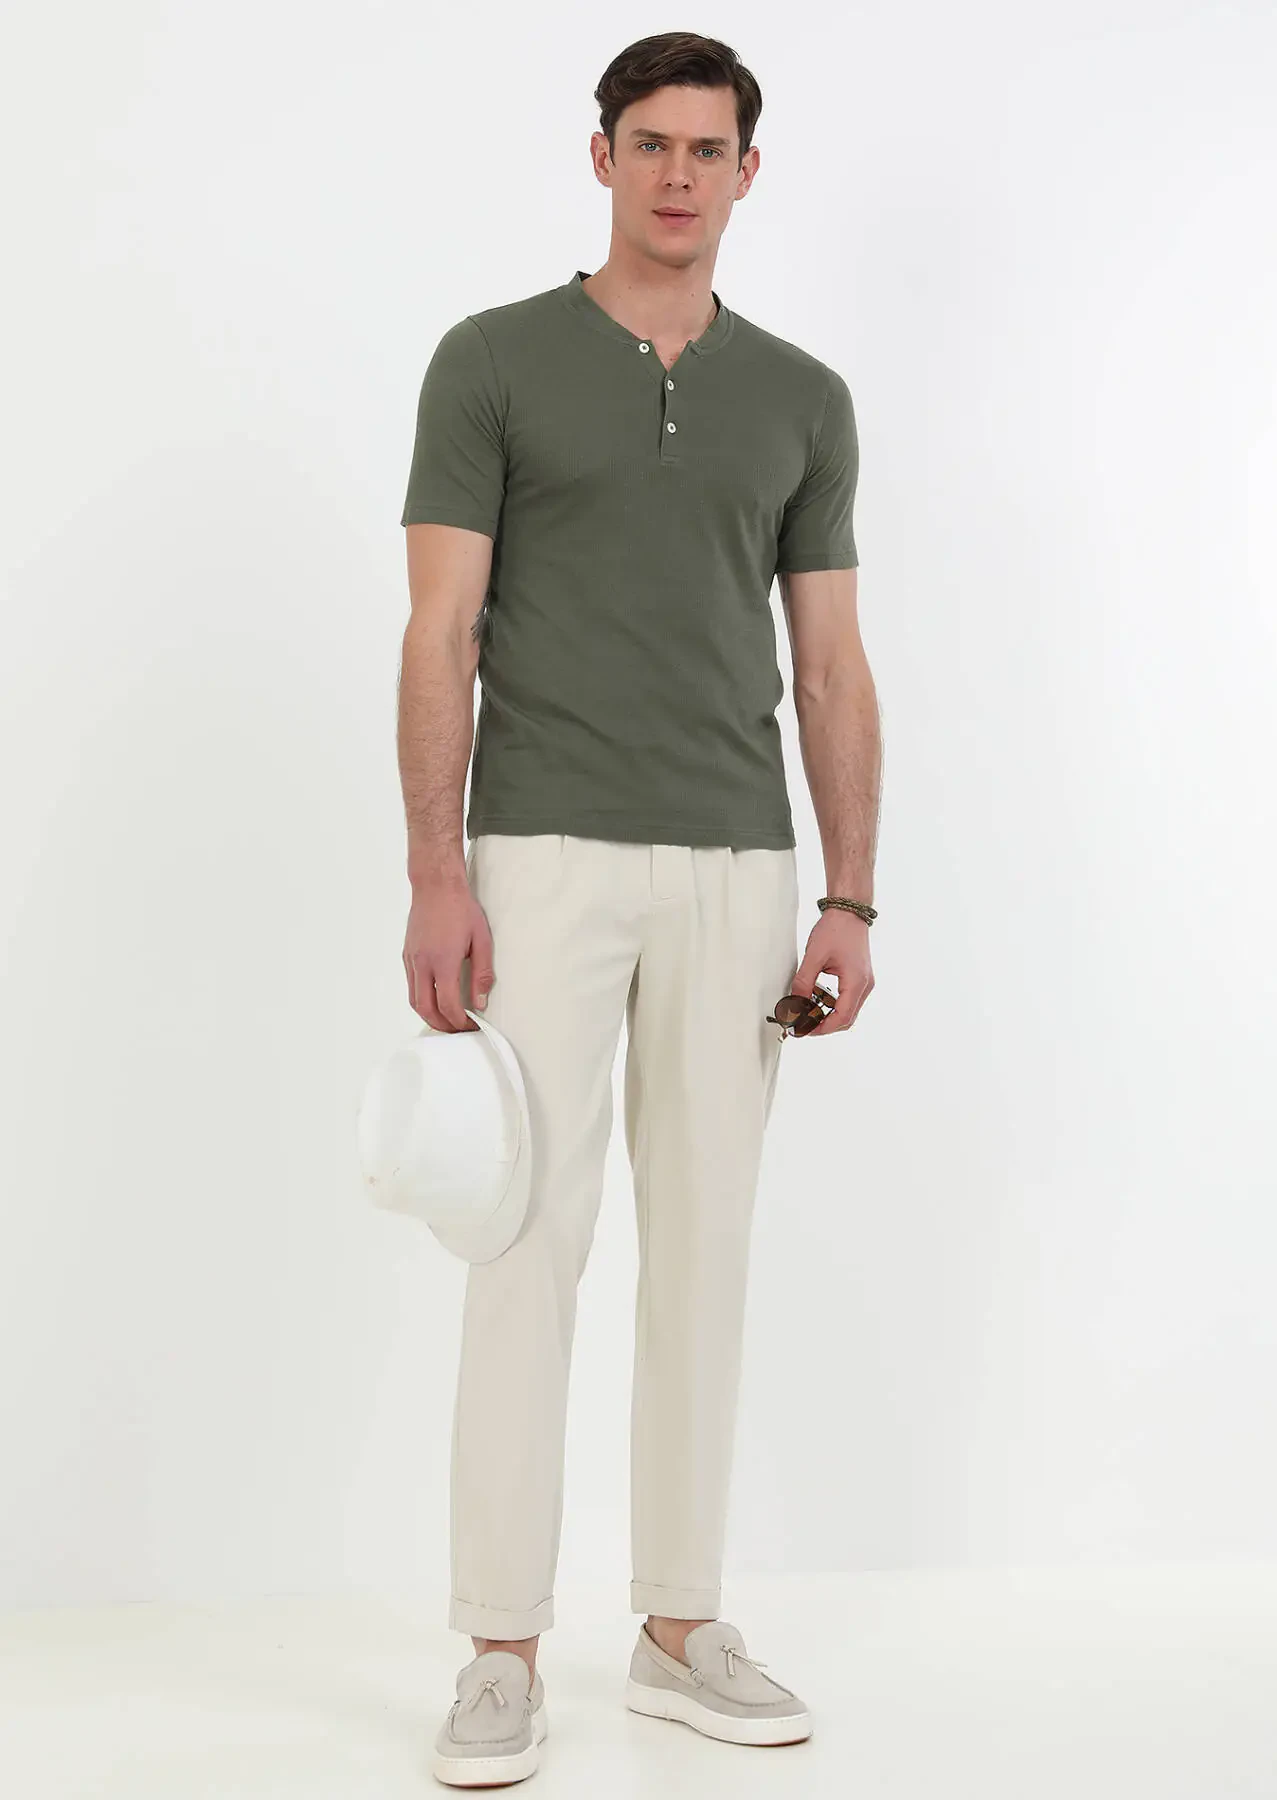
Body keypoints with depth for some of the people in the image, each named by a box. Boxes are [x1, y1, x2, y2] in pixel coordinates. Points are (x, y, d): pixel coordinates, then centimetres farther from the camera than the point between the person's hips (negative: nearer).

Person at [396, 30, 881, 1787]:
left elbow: (832, 665, 10)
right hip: (547, 858, -3)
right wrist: (437, 874, -13)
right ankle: (502, 1650, 6)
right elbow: (443, 635, -4)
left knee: (706, 1250, 7)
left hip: (736, 871, 4)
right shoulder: (493, 361, 1)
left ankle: (681, 1627, 19)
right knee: (530, 1247, -4)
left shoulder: (803, 398, 11)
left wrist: (852, 896, 2)